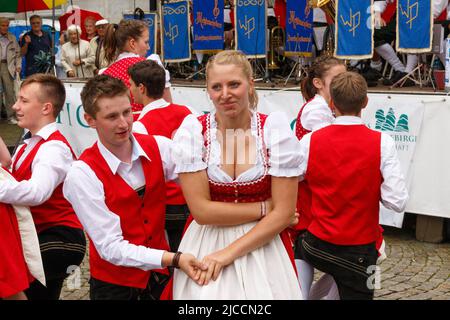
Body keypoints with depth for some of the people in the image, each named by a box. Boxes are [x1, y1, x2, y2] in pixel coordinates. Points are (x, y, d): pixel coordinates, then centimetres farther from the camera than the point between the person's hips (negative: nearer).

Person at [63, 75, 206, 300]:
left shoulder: (159, 147, -8)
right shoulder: (82, 174, -18)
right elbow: (111, 247, -21)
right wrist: (174, 259, -30)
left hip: (161, 273, 4)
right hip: (114, 285, -3)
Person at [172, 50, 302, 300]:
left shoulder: (275, 127, -10)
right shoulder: (192, 130, -9)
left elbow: (284, 213, -10)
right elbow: (201, 210, -12)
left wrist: (229, 252, -14)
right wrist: (265, 208, -11)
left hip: (262, 245, 0)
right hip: (205, 245, 0)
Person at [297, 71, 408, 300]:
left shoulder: (310, 141, -8)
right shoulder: (382, 143, -13)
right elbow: (397, 202, -16)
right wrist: (371, 187, 3)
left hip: (317, 245, 3)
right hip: (359, 251, -2)